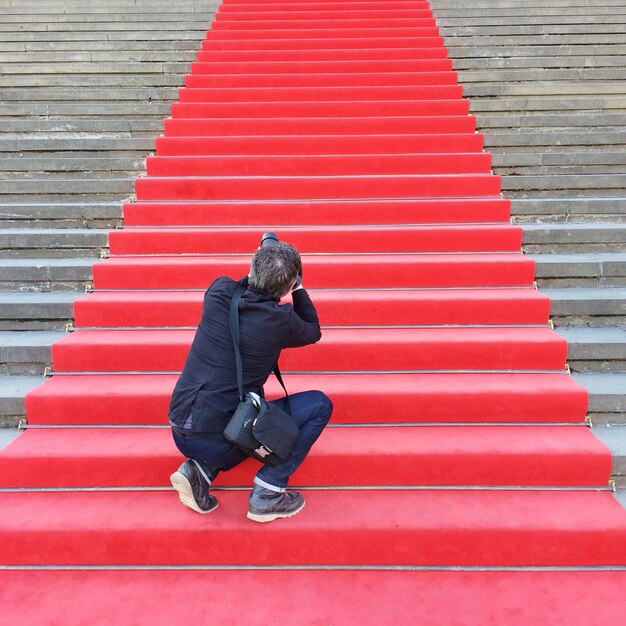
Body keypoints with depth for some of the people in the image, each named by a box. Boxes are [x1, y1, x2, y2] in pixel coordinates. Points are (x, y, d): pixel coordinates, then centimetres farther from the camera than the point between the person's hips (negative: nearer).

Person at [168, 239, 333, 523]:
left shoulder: (219, 290, -4)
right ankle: (268, 493, 5)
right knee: (319, 405, 3)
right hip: (217, 438, -6)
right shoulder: (281, 320, -15)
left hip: (180, 431, 6)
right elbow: (313, 332, 9)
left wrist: (256, 274, 18)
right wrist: (297, 288, 12)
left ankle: (200, 469, 12)